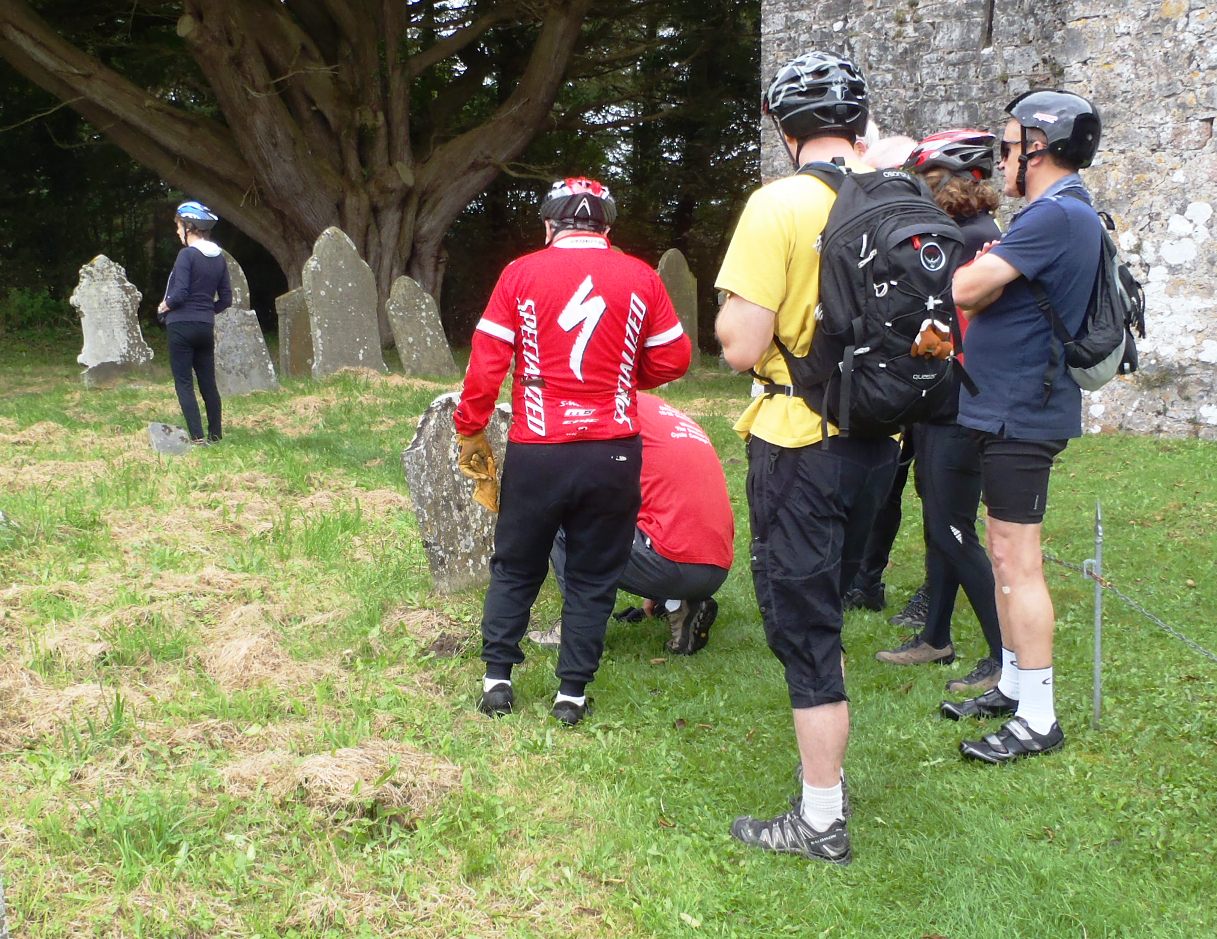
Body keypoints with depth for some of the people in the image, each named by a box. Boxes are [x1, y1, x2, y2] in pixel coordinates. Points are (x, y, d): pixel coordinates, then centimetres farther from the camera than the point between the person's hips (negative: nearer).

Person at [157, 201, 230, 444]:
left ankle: (197, 437, -10)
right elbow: (225, 299, 11)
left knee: (184, 383, -3)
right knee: (208, 383, 13)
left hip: (182, 326, -6)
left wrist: (164, 306, 0)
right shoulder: (219, 258, 8)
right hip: (206, 327, 6)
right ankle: (215, 434, 18)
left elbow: (179, 294, -18)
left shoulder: (187, 255, -12)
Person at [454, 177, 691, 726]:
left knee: (515, 567, 17)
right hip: (613, 452, 1)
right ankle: (573, 692, 13)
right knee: (593, 576, 11)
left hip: (536, 453, 0)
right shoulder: (640, 278, 0)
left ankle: (497, 678, 18)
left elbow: (486, 361, -4)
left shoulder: (521, 274, -2)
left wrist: (469, 432, 6)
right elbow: (672, 360, 5)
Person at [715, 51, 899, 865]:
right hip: (877, 442, 7)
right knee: (824, 617, 22)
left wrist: (734, 306, 0)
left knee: (803, 632, 3)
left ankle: (821, 823, 11)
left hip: (799, 446, -7)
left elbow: (743, 347, -19)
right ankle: (828, 779, 35)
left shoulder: (780, 204, -16)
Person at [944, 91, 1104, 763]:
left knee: (1016, 561, -6)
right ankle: (1012, 685, 28)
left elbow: (965, 291, -22)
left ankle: (1038, 719, 0)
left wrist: (977, 265, -2)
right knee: (1005, 555, 17)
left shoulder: (1055, 215, -19)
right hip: (1009, 407, 11)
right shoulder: (1066, 214, 15)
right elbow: (992, 298, 15)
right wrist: (986, 271, -3)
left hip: (1021, 414, -11)